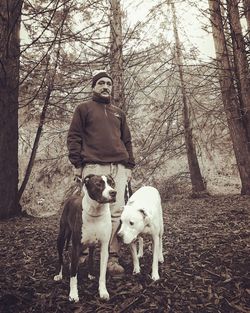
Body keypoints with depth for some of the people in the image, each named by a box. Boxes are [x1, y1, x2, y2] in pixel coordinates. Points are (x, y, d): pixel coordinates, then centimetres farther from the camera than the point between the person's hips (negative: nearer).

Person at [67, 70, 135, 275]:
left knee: (117, 212, -4)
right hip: (93, 167, -3)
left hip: (119, 168, 4)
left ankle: (113, 257, 1)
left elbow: (127, 141, 24)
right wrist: (77, 164, -5)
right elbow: (74, 137, 5)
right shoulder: (84, 109, 13)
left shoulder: (118, 113, 25)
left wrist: (129, 166, 14)